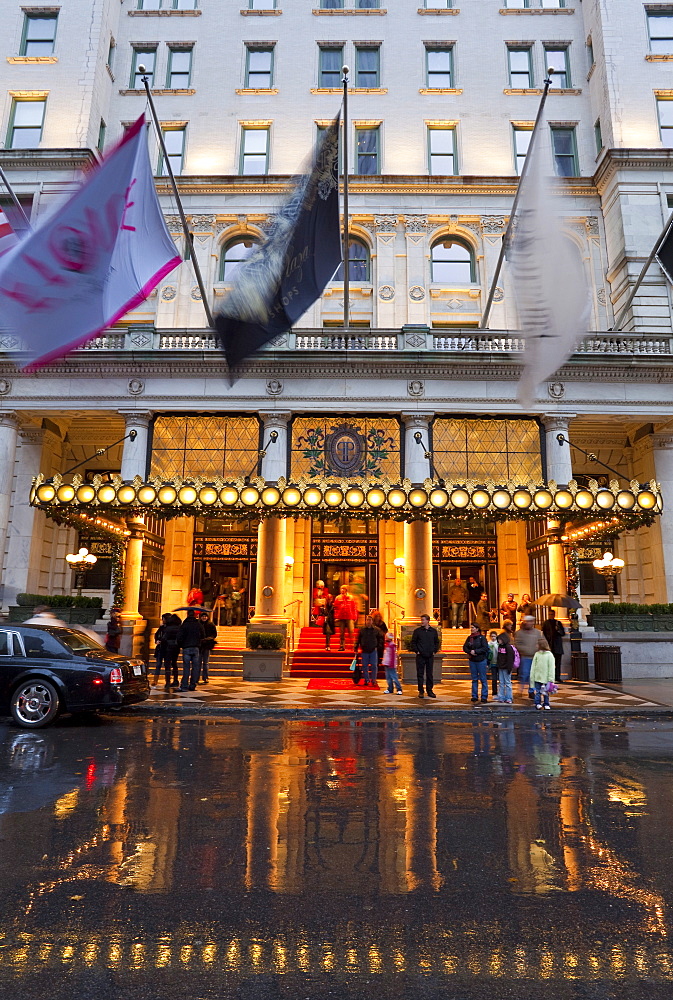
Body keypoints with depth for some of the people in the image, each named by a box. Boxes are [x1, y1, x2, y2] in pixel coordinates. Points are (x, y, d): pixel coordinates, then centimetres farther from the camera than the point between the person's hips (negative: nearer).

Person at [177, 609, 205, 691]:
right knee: (195, 667, 7)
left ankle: (184, 686, -3)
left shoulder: (184, 625, -4)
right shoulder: (199, 625, 2)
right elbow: (203, 637, 7)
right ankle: (192, 686, 8)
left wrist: (180, 646, 9)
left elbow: (179, 637, -7)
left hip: (186, 648, -1)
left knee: (186, 667, 1)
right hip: (196, 648, 1)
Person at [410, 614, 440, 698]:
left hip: (430, 656, 2)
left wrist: (434, 651, 5)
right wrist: (416, 651, -6)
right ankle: (421, 691, 8)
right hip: (420, 656, -2)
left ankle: (429, 690, 18)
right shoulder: (417, 631, 0)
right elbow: (413, 642, 3)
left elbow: (436, 642, 16)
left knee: (429, 674, 8)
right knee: (420, 674, 1)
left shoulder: (434, 631, 7)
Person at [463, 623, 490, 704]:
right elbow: (464, 647, 7)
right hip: (472, 660, 5)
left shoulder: (481, 637, -6)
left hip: (481, 660, -5)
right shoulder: (469, 638, 9)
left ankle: (484, 696, 6)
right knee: (474, 679, 9)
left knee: (483, 679, -1)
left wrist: (475, 651, -17)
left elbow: (485, 648, -14)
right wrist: (470, 651, -11)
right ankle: (474, 696, 15)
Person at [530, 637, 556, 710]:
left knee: (538, 691, 6)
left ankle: (538, 704, 0)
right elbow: (551, 668, -8)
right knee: (546, 691, 12)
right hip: (546, 678, 0)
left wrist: (532, 677, 7)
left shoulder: (537, 654, -5)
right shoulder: (550, 655, -6)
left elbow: (533, 667, 0)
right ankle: (546, 704, 15)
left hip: (537, 677, 0)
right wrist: (550, 679, -7)